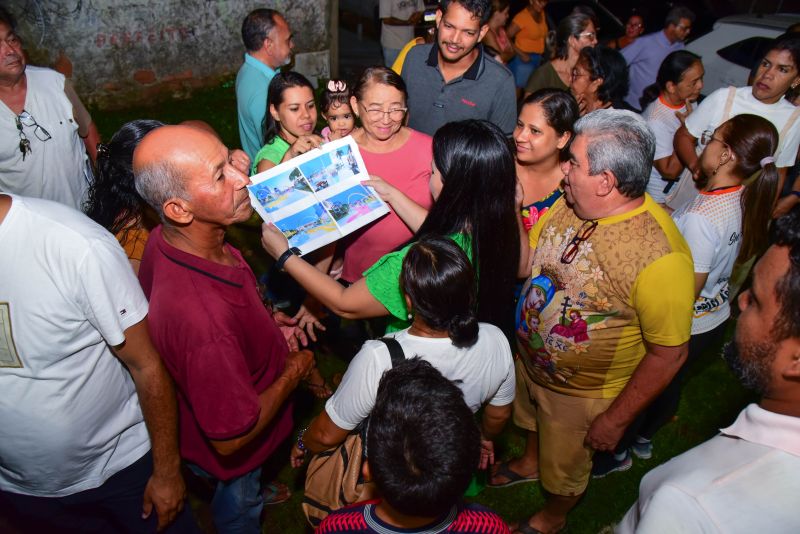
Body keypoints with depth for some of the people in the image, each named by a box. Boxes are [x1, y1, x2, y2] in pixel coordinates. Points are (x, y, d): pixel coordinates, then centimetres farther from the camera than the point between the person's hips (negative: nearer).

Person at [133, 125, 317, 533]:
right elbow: (231, 438, -36)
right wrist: (294, 370, -21)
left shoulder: (166, 239, -21)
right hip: (232, 452, -7)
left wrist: (263, 322, -4)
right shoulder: (205, 321, -50)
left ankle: (251, 494, 71)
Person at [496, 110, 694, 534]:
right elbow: (526, 263, -1)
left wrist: (616, 420, -17)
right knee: (534, 424, 36)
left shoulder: (660, 256, -36)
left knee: (565, 468, 24)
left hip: (582, 393, -6)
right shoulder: (570, 204, -14)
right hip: (530, 360, 6)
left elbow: (669, 354, -25)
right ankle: (529, 463, 68)